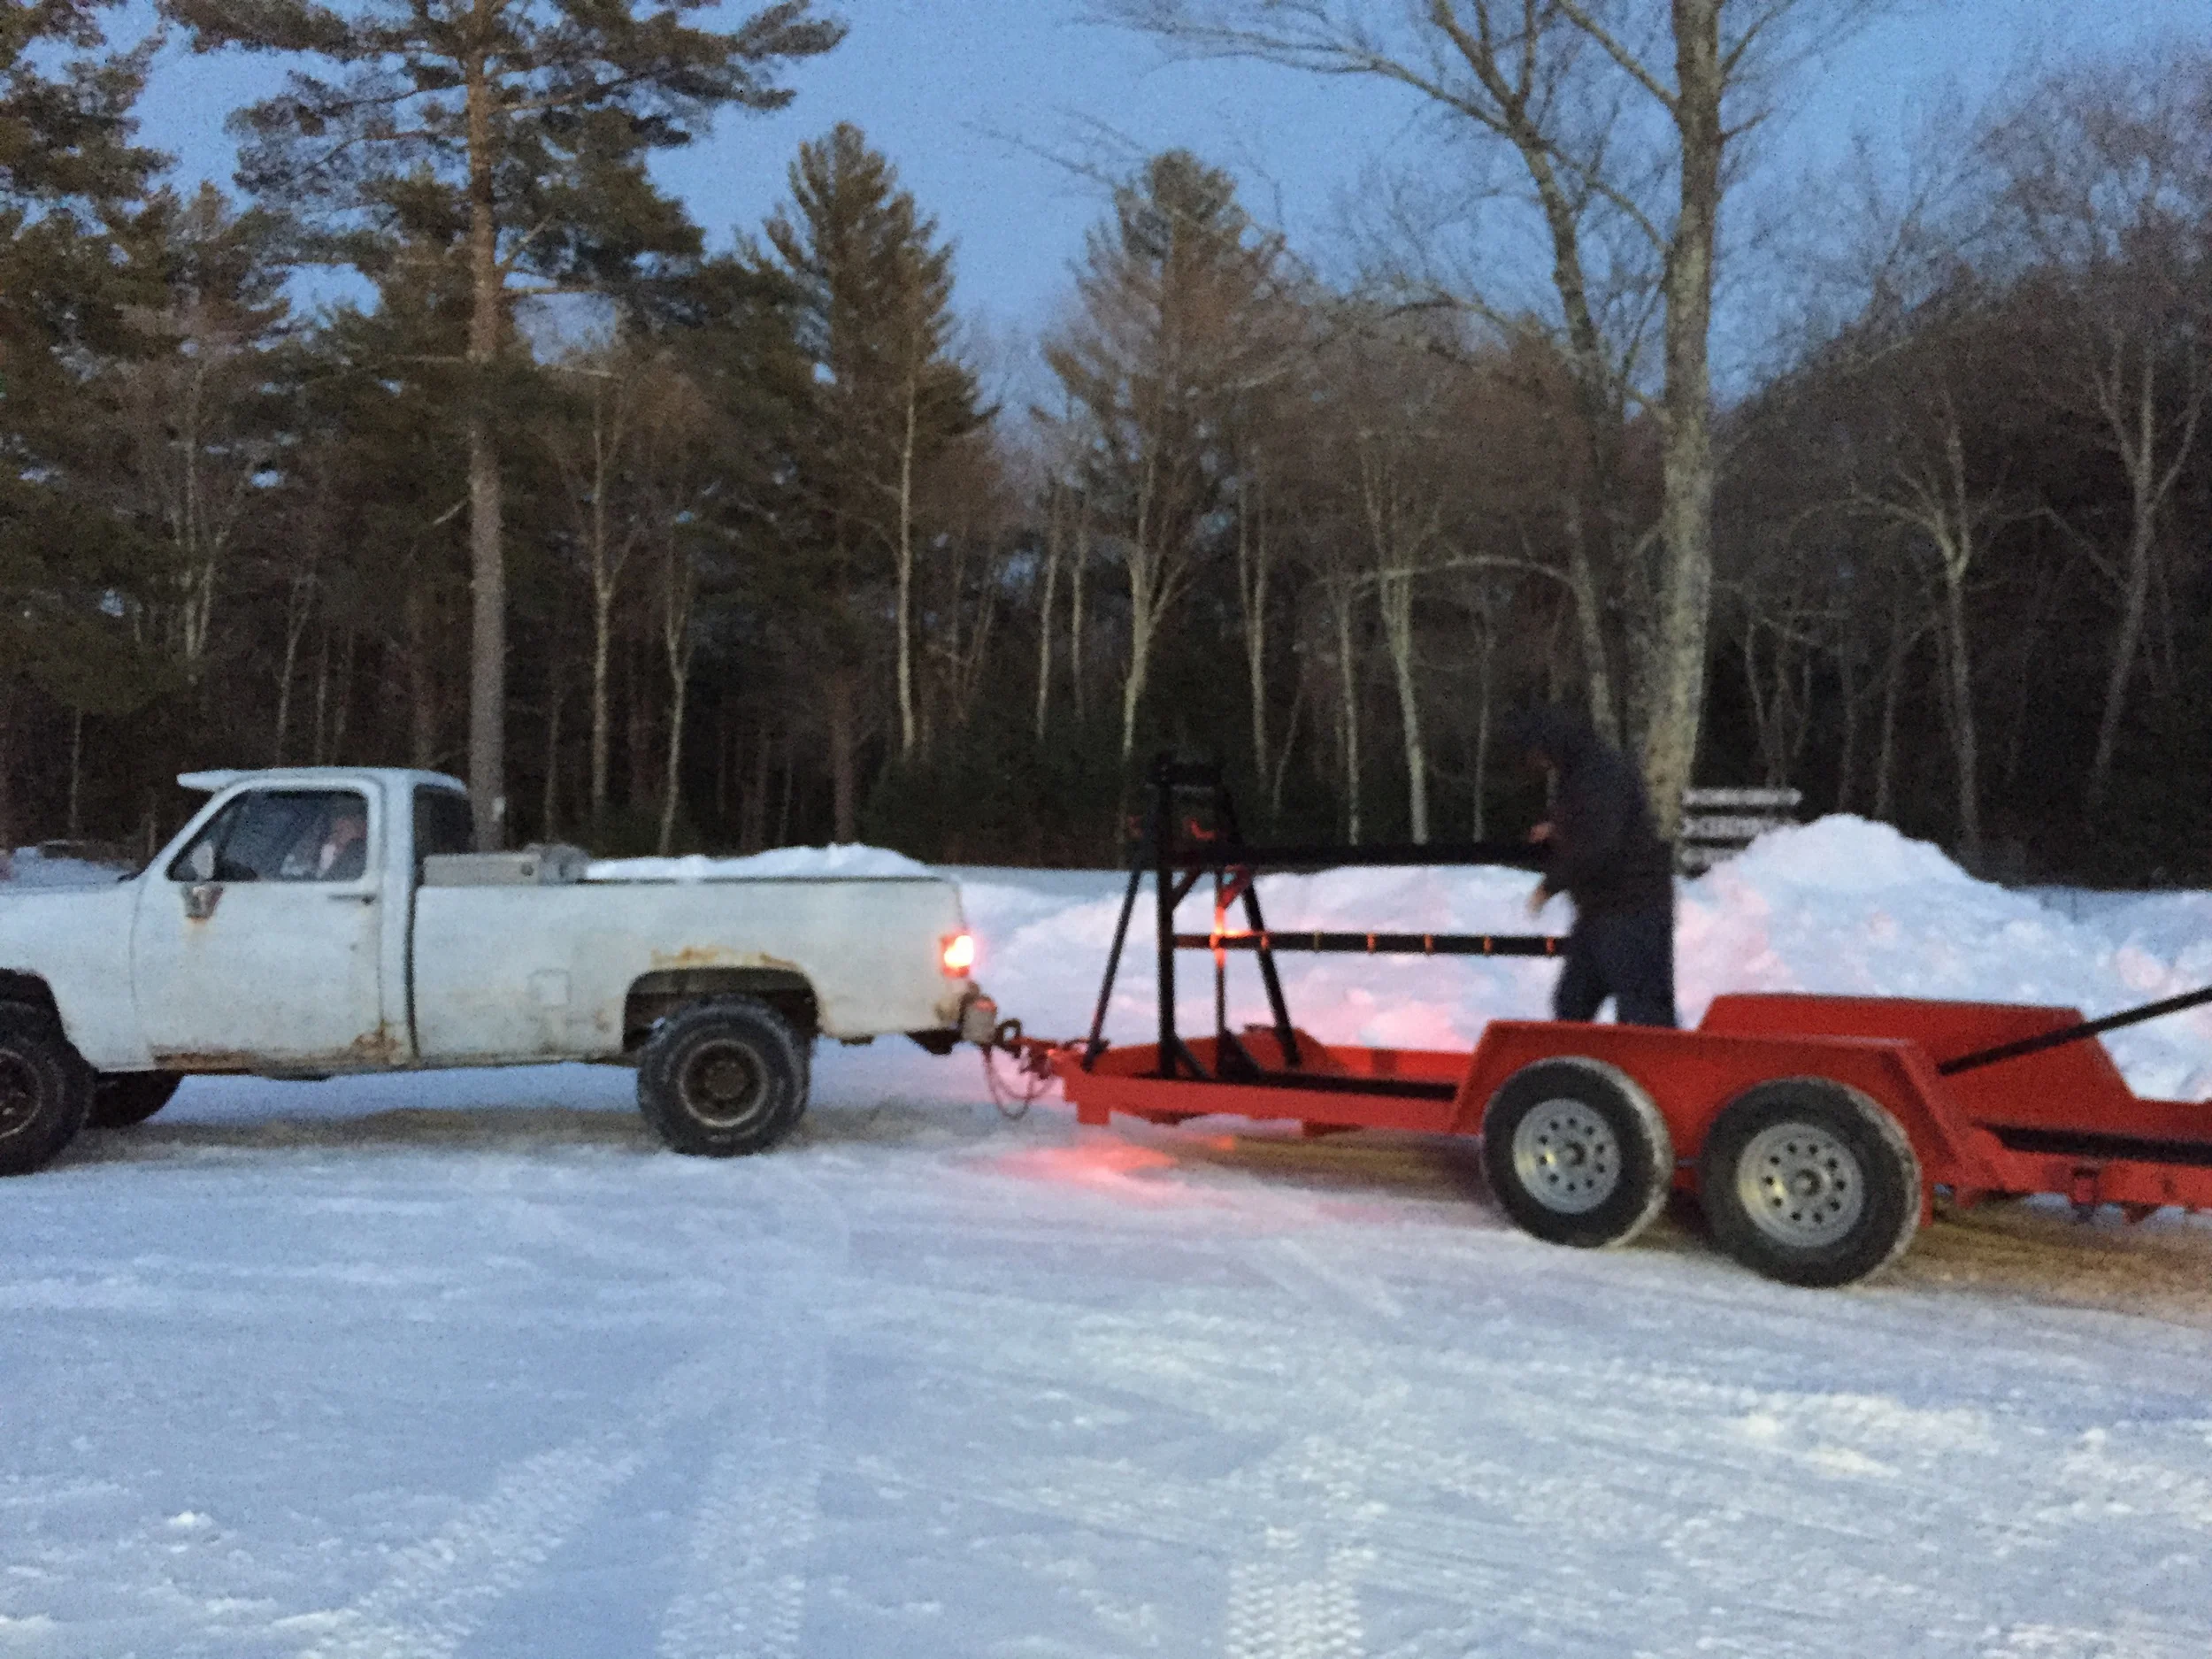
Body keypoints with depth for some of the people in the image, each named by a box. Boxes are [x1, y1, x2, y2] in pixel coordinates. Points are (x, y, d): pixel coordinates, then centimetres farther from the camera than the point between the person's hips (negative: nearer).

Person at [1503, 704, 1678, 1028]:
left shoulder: (1605, 771, -18)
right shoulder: (1571, 773, 14)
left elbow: (1599, 846, -26)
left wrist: (1550, 885, -18)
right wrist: (1554, 834, 9)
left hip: (1634, 907, -10)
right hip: (1596, 909, 10)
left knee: (1640, 1013, -9)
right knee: (1572, 1001, 14)